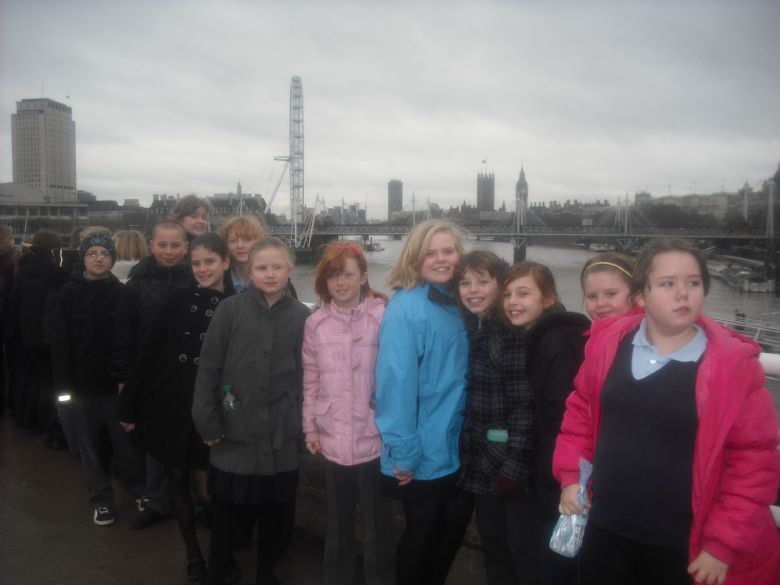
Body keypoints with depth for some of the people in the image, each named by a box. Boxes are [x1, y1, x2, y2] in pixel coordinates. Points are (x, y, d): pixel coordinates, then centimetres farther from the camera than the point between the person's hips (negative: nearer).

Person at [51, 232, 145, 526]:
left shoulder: (121, 292, -2)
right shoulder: (69, 294, -1)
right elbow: (60, 343, -3)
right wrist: (63, 384, -9)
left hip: (116, 382, -1)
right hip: (81, 384, 1)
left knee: (126, 443, 3)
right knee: (90, 446, 10)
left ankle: (140, 492, 23)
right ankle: (101, 500, 26)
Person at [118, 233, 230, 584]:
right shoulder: (177, 300, -3)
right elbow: (146, 353, -2)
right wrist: (129, 405, -2)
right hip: (167, 406, 2)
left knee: (208, 485, 5)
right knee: (177, 480, 12)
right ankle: (194, 555, 29)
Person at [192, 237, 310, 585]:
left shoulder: (301, 316, 0)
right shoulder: (230, 309, -4)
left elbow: (306, 376, 3)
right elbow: (208, 367, -3)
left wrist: (304, 428, 2)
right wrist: (206, 422, -6)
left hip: (281, 436, 1)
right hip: (234, 432, -1)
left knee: (277, 511, 12)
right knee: (225, 510, 11)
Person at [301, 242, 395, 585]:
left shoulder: (383, 316, -10)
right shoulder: (315, 323, 2)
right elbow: (311, 380, 7)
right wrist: (310, 428, 7)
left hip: (375, 439, -3)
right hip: (333, 440, 4)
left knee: (378, 523, 12)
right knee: (338, 521, 21)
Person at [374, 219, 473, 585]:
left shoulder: (455, 305, 7)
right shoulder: (406, 308, -17)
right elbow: (396, 382, -21)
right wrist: (404, 452, -21)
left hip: (457, 451, 7)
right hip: (424, 454, -7)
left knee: (454, 528, 20)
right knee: (422, 532, 11)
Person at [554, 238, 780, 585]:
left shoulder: (734, 363, -13)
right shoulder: (608, 342, -4)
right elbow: (581, 411, 9)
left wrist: (724, 544, -11)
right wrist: (571, 475, 2)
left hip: (681, 546, -2)